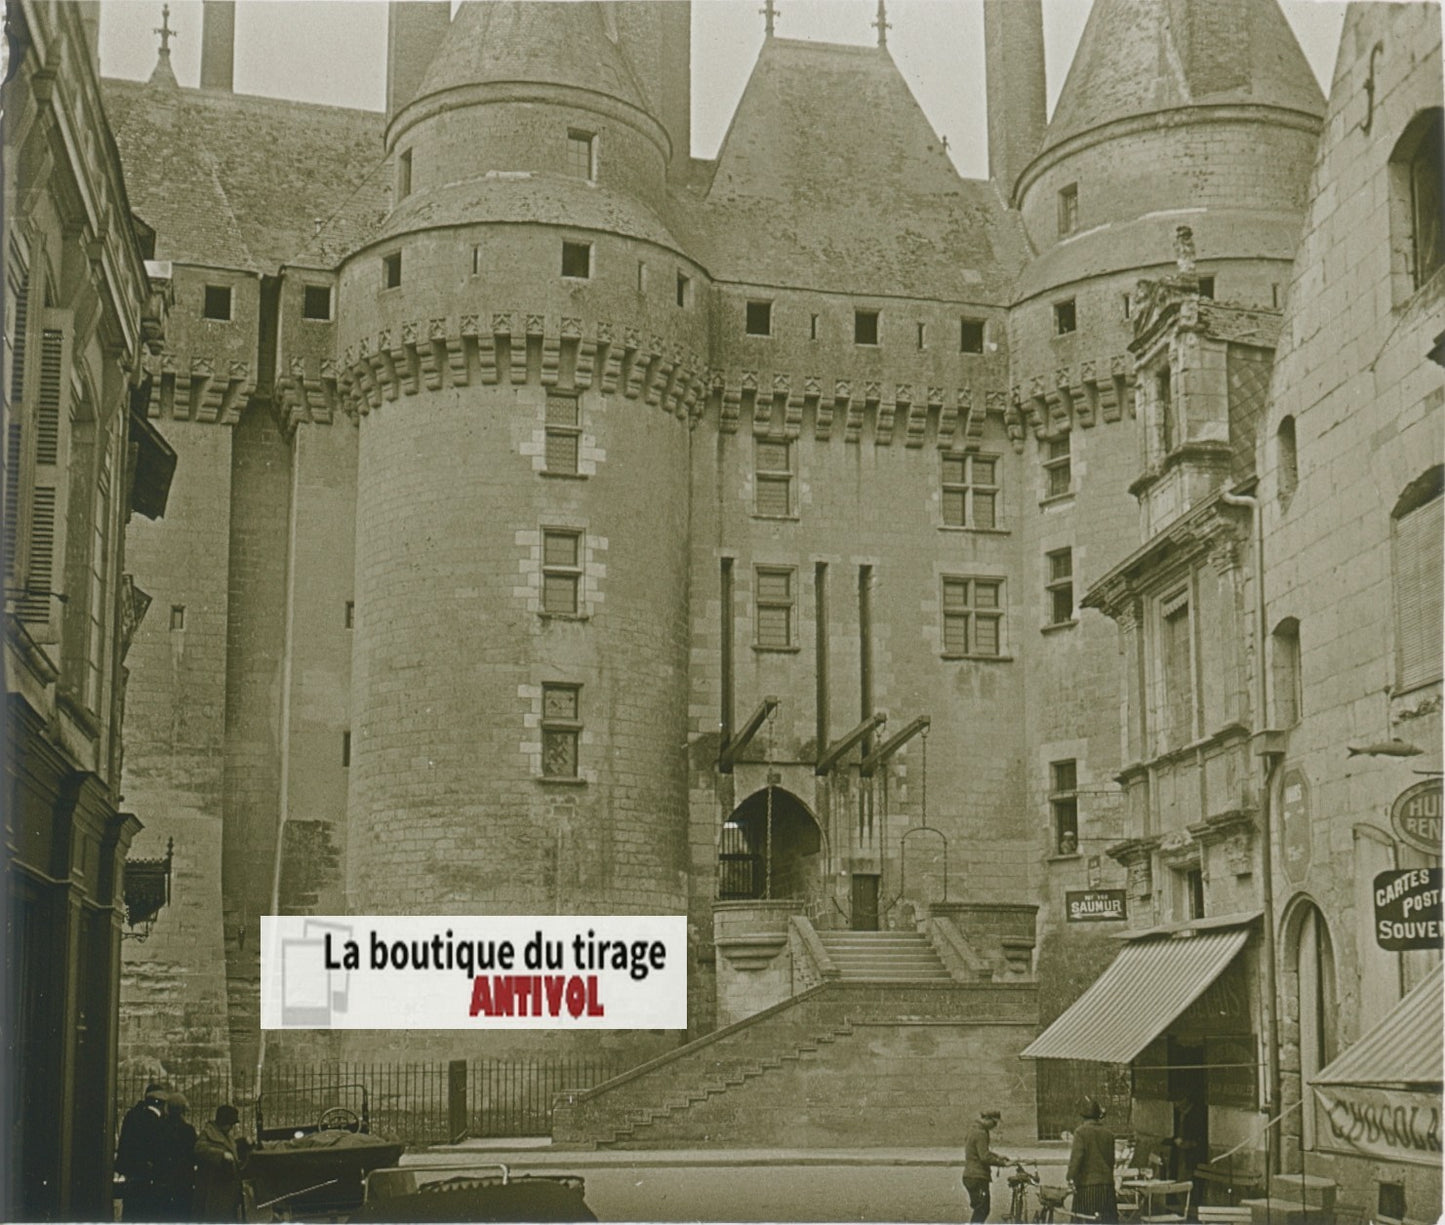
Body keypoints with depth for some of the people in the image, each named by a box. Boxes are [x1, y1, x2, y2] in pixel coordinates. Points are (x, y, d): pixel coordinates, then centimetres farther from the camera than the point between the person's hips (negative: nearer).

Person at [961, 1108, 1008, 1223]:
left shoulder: (972, 1129, 15)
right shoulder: (980, 1133, -18)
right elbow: (985, 1157, -23)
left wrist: (998, 1157, 15)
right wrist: (1002, 1163, -14)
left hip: (970, 1175, 10)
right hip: (978, 1177, -10)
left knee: (979, 1210, 17)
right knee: (982, 1210, -6)